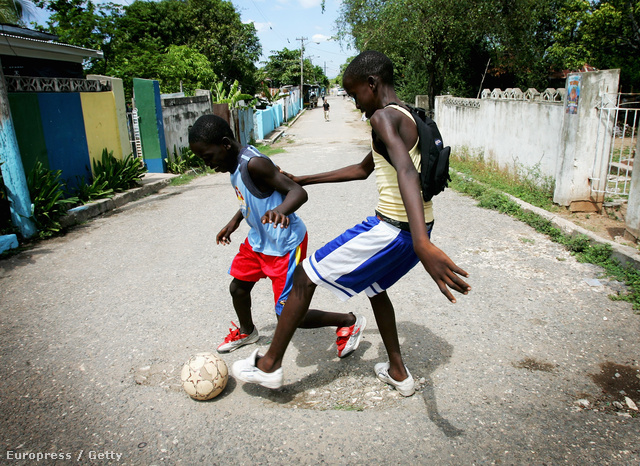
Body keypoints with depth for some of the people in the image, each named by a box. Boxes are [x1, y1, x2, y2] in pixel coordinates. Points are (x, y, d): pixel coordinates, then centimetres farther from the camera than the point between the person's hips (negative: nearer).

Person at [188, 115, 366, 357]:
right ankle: (246, 332, 53)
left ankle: (349, 321, 12)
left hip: (284, 244, -10)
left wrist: (280, 210, -50)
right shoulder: (237, 162, 3)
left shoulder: (253, 164, -26)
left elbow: (298, 192, -31)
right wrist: (234, 221, 23)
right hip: (258, 239, 10)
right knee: (237, 286, 24)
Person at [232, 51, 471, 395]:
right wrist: (303, 180, 29)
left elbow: (406, 171, -35)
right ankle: (398, 373, 41)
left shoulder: (384, 116, -14)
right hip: (412, 230, 9)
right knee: (374, 287, 32)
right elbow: (363, 169, 27)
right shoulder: (407, 119, 17)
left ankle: (269, 365, 16)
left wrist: (422, 244, -51)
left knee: (305, 276, 4)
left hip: (390, 230, -9)